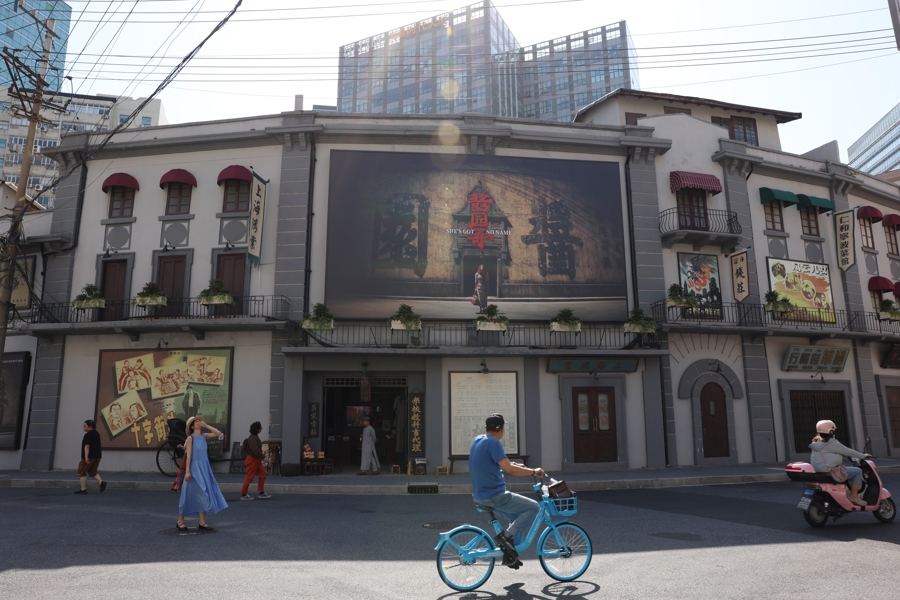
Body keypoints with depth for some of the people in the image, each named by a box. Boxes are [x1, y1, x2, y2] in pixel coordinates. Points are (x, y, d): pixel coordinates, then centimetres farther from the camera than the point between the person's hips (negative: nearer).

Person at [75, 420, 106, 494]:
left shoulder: (88, 435, -13)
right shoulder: (97, 434, 16)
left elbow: (87, 446, -20)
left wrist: (86, 457, -25)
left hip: (90, 456, -9)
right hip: (97, 455, 9)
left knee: (82, 472, 3)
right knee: (93, 472, 17)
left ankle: (83, 489, 2)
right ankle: (101, 482, -4)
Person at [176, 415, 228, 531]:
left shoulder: (204, 436, 7)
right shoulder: (190, 438, -8)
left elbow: (218, 433, 1)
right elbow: (188, 455, -12)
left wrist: (206, 425, -2)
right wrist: (187, 471, -16)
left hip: (204, 468, 6)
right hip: (195, 468, -6)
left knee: (203, 495, 4)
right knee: (190, 495, 2)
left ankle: (202, 522, 9)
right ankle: (180, 521, 16)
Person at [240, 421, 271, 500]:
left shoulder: (255, 437, 11)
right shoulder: (252, 438, -19)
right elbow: (255, 450, -26)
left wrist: (261, 458, 11)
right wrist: (263, 457, -20)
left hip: (256, 460, 10)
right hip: (252, 459, -10)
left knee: (262, 475, 8)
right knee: (249, 477, -1)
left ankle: (261, 493, 12)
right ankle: (243, 495, 10)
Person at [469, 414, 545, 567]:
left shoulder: (477, 440, 10)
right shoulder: (493, 443, -18)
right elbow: (509, 469, -25)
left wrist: (515, 465, 27)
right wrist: (533, 471, -15)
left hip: (480, 495, 9)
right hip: (494, 496, -9)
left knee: (517, 517, 23)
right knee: (534, 507, -2)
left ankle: (511, 553, 22)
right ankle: (505, 536, -5)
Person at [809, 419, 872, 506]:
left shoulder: (816, 442, 14)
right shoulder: (831, 443, -12)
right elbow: (847, 451, -7)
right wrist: (863, 456, 7)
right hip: (828, 472, -10)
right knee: (858, 471, -2)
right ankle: (854, 496, 1)